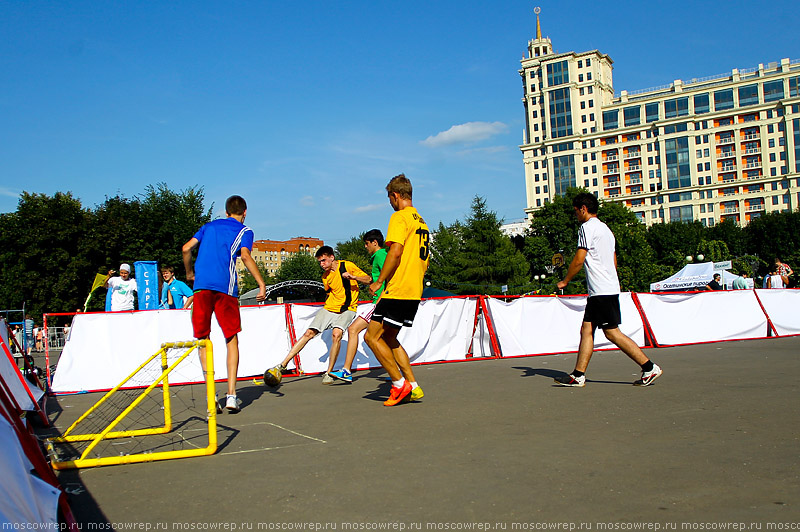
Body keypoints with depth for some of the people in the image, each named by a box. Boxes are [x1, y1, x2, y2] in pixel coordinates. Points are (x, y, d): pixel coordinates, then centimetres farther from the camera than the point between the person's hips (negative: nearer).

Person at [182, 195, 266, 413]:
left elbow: (186, 248, 13)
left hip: (201, 286, 3)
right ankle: (231, 395, 0)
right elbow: (245, 256, -8)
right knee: (232, 340, 7)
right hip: (225, 287, -2)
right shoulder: (244, 231, 11)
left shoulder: (209, 226, 23)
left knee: (203, 340, 10)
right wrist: (262, 284, -11)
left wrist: (189, 273, 28)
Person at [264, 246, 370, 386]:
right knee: (308, 333, -6)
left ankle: (328, 373, -17)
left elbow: (368, 279, -7)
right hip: (329, 308, 5)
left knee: (336, 334, -29)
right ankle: (282, 366, -1)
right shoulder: (325, 277, 8)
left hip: (347, 309, -5)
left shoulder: (347, 266, -8)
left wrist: (353, 276, -22)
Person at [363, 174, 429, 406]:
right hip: (414, 291, 9)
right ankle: (413, 387, 10)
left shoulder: (399, 217, -9)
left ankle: (400, 384, -4)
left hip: (397, 290, -9)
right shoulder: (421, 222, 19)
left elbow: (396, 251, -20)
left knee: (372, 336, -4)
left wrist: (379, 281, -13)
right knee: (389, 338, 15)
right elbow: (425, 261, 22)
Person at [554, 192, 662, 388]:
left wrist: (565, 281, -1)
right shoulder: (605, 228, 20)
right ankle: (578, 375, 6)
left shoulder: (587, 227, -9)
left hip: (602, 291, -10)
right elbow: (613, 261, 22)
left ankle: (650, 367, -3)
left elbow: (579, 260, -13)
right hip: (600, 291, 10)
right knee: (586, 329, 7)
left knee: (612, 333, -7)